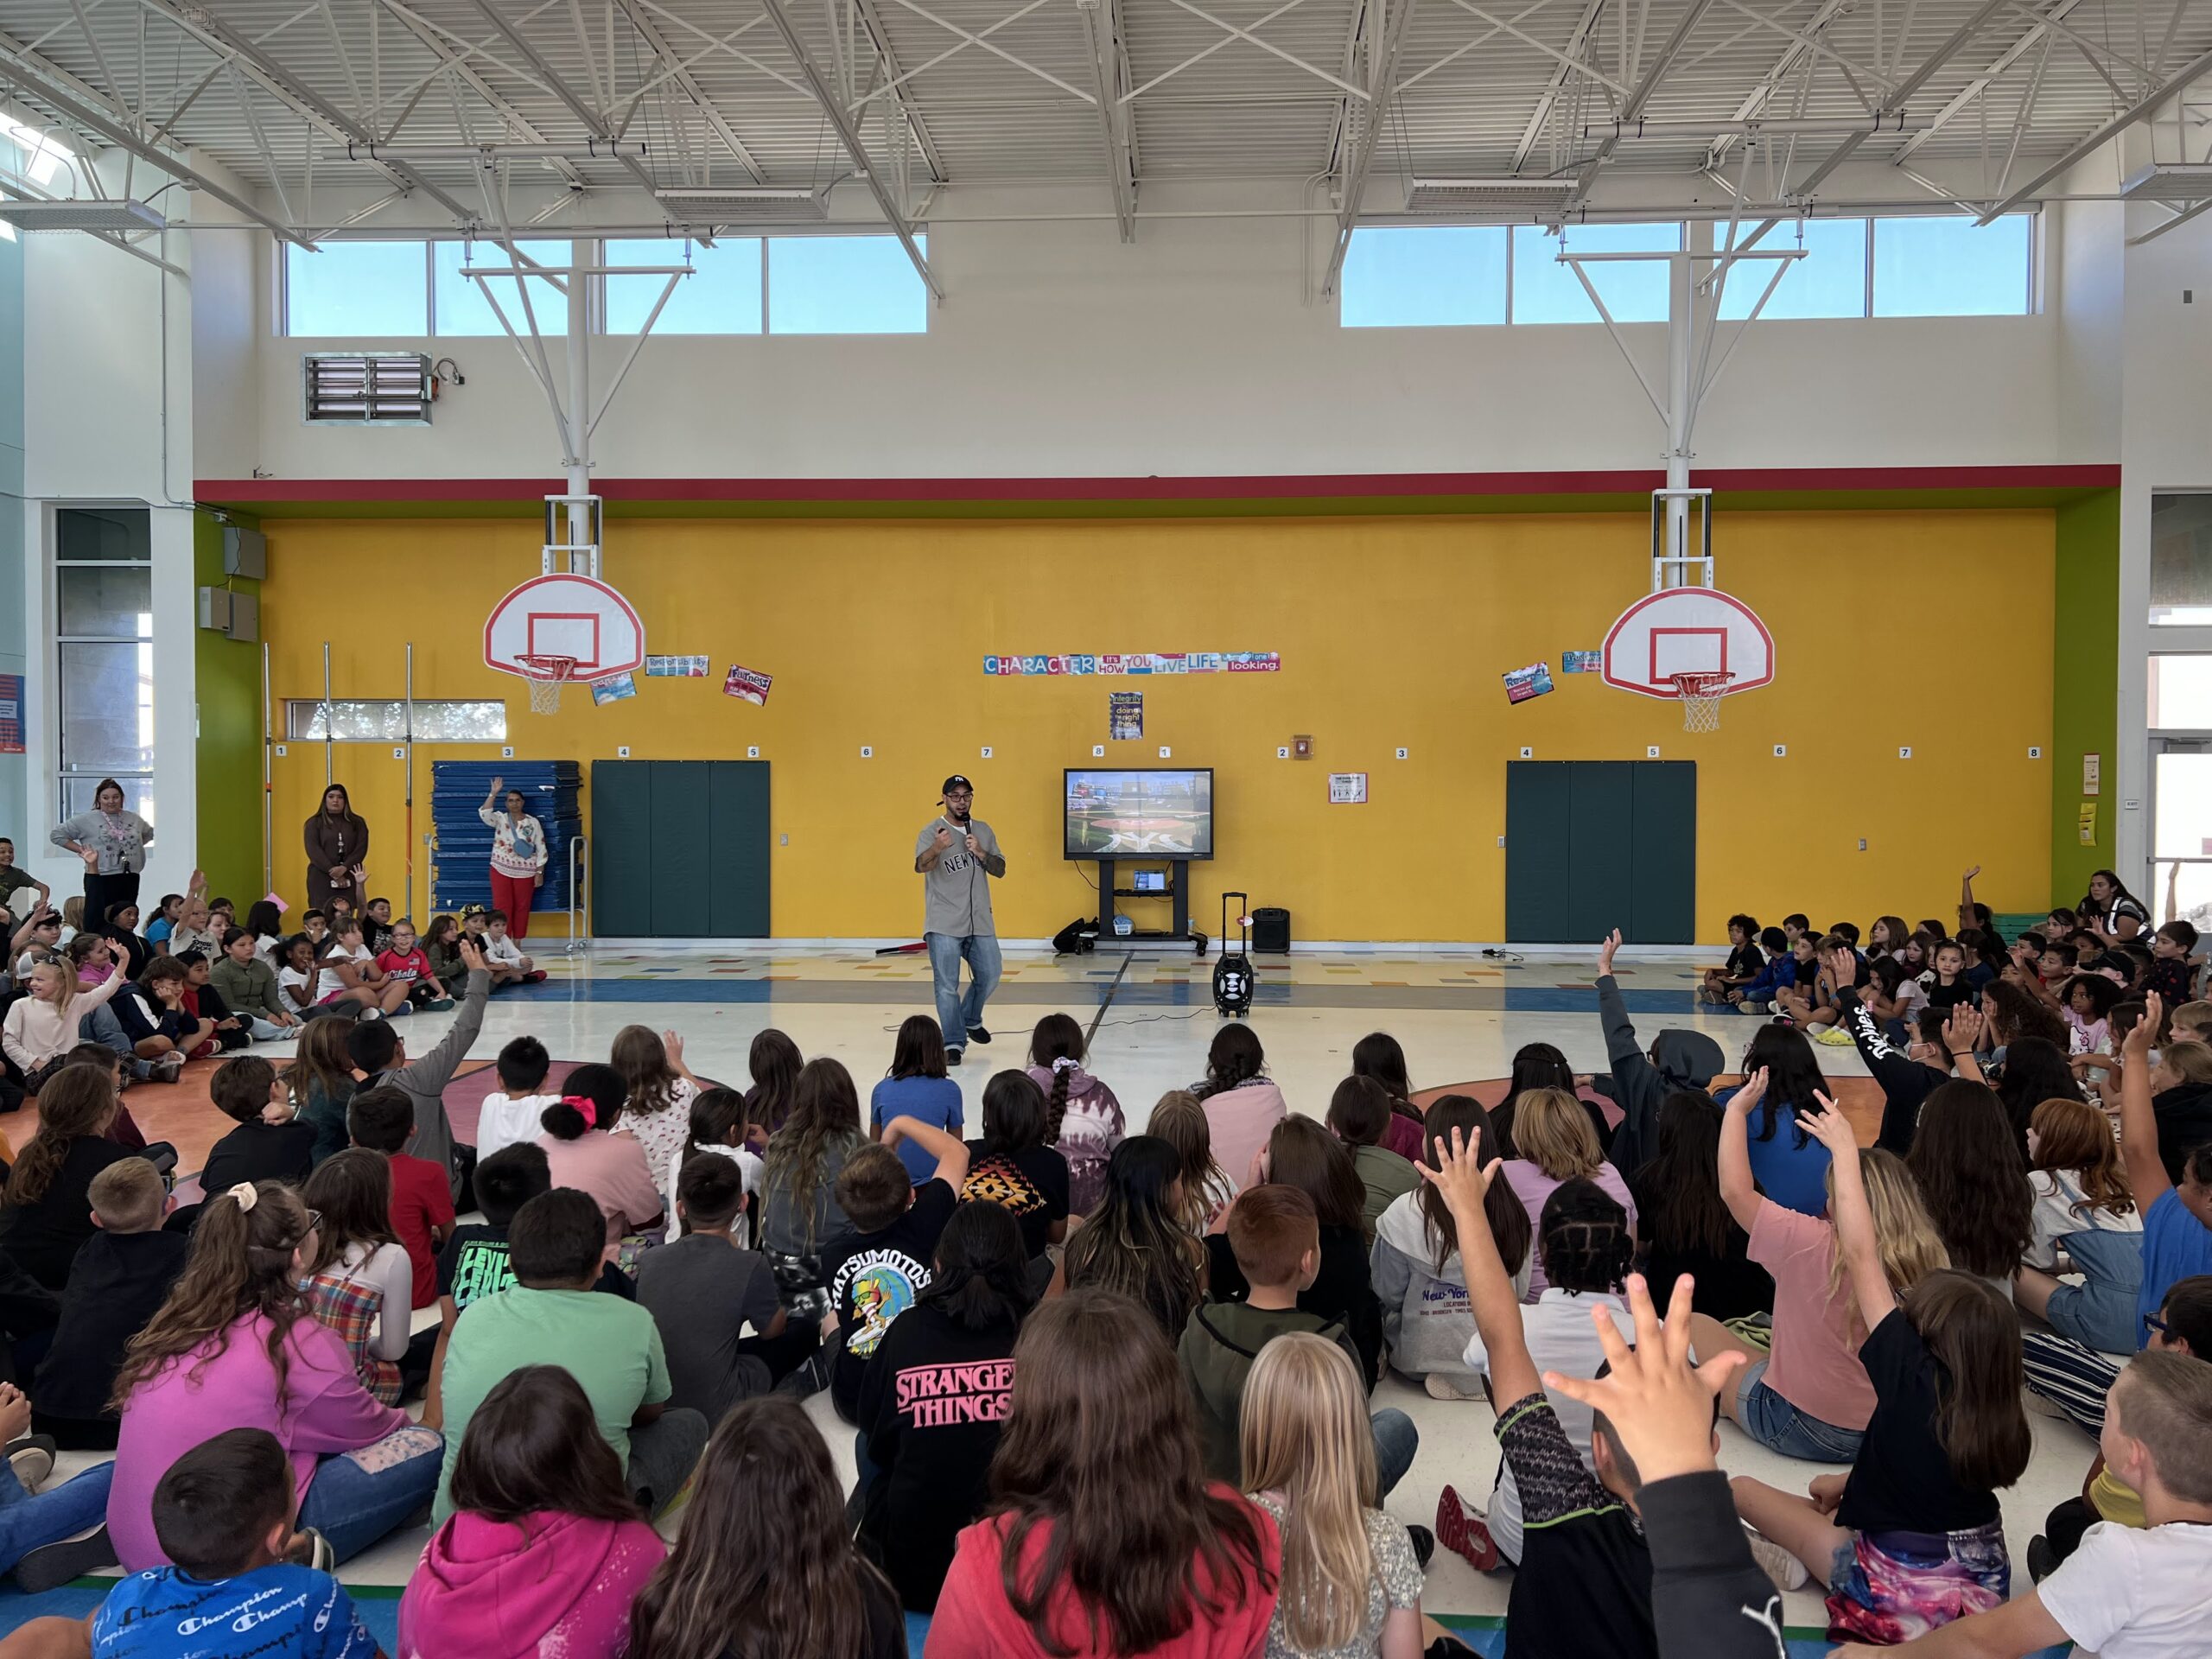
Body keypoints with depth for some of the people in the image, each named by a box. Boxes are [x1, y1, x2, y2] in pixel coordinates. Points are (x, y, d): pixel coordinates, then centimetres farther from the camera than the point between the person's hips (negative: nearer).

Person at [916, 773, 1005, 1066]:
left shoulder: (983, 831, 10)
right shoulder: (931, 831, -7)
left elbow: (1000, 870, 8)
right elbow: (920, 866, -25)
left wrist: (980, 852, -11)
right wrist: (938, 848, -47)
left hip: (979, 922, 5)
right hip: (944, 925, -5)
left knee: (989, 977, 13)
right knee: (947, 986, -6)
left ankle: (971, 1020, 38)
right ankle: (953, 1044, 2)